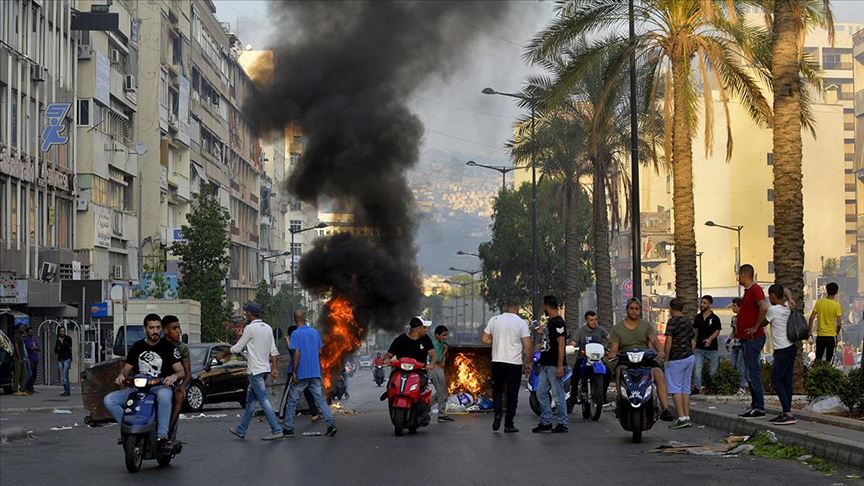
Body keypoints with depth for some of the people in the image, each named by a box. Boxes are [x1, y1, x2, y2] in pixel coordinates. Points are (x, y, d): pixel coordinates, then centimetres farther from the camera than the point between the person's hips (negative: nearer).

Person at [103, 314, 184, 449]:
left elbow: (181, 371, -1)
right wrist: (121, 375, -4)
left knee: (164, 395, -42)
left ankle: (162, 436, -40)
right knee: (109, 400, -16)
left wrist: (174, 376, -26)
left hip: (160, 387, -4)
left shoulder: (168, 347, 5)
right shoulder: (138, 346, 16)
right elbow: (127, 368, 20)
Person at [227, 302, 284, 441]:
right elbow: (273, 351, 9)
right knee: (250, 400, 15)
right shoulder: (268, 328, 11)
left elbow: (237, 348, -7)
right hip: (265, 368, 8)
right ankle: (241, 430, 23)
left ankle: (276, 430, -11)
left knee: (264, 400, -8)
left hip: (255, 370, -8)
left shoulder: (250, 328, -12)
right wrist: (274, 368, 10)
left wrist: (224, 354, 10)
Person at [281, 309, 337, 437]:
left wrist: (294, 372, -12)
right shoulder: (315, 332, 9)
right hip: (315, 373, 5)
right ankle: (331, 423, -10)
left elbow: (297, 353, -16)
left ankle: (288, 428, 12)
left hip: (301, 374, -5)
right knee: (320, 399, 4)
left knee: (292, 400, 7)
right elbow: (319, 350, 14)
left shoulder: (295, 334, -9)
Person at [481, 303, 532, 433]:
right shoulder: (521, 323, -7)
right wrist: (528, 363, 0)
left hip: (497, 362, 2)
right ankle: (509, 425, 8)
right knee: (512, 394, 6)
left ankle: (498, 413, -2)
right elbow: (527, 346, -11)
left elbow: (484, 339, 4)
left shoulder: (494, 320, 1)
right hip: (515, 364, -2)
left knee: (497, 390, 20)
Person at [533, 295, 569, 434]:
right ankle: (545, 422, 16)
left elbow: (561, 345, -19)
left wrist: (560, 366, -23)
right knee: (541, 393, 10)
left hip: (554, 365, -10)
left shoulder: (558, 322, -14)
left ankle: (563, 424, 2)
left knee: (559, 394, -4)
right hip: (545, 365, 10)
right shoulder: (550, 322, 16)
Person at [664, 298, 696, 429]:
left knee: (675, 389, -5)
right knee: (686, 388, 10)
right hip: (690, 357, 8)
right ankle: (687, 418, 9)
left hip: (676, 359, -8)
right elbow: (693, 342, 15)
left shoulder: (672, 322, -12)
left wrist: (665, 358, -10)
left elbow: (668, 342, -17)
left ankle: (682, 418, -13)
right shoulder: (688, 322, 13)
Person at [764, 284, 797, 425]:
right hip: (791, 348, 9)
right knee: (786, 381, 9)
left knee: (776, 381, -7)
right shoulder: (787, 310, 8)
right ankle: (787, 413, 9)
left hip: (782, 350, -9)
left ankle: (788, 413, -13)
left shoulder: (773, 310, -12)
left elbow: (763, 323, 0)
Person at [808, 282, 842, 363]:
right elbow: (839, 324, -13)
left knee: (818, 359, 15)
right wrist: (836, 333, 5)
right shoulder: (837, 305, -11)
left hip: (820, 335, 3)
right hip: (831, 336, -3)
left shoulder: (819, 302, -3)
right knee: (828, 360, 6)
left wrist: (810, 331, 8)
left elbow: (812, 318, -2)